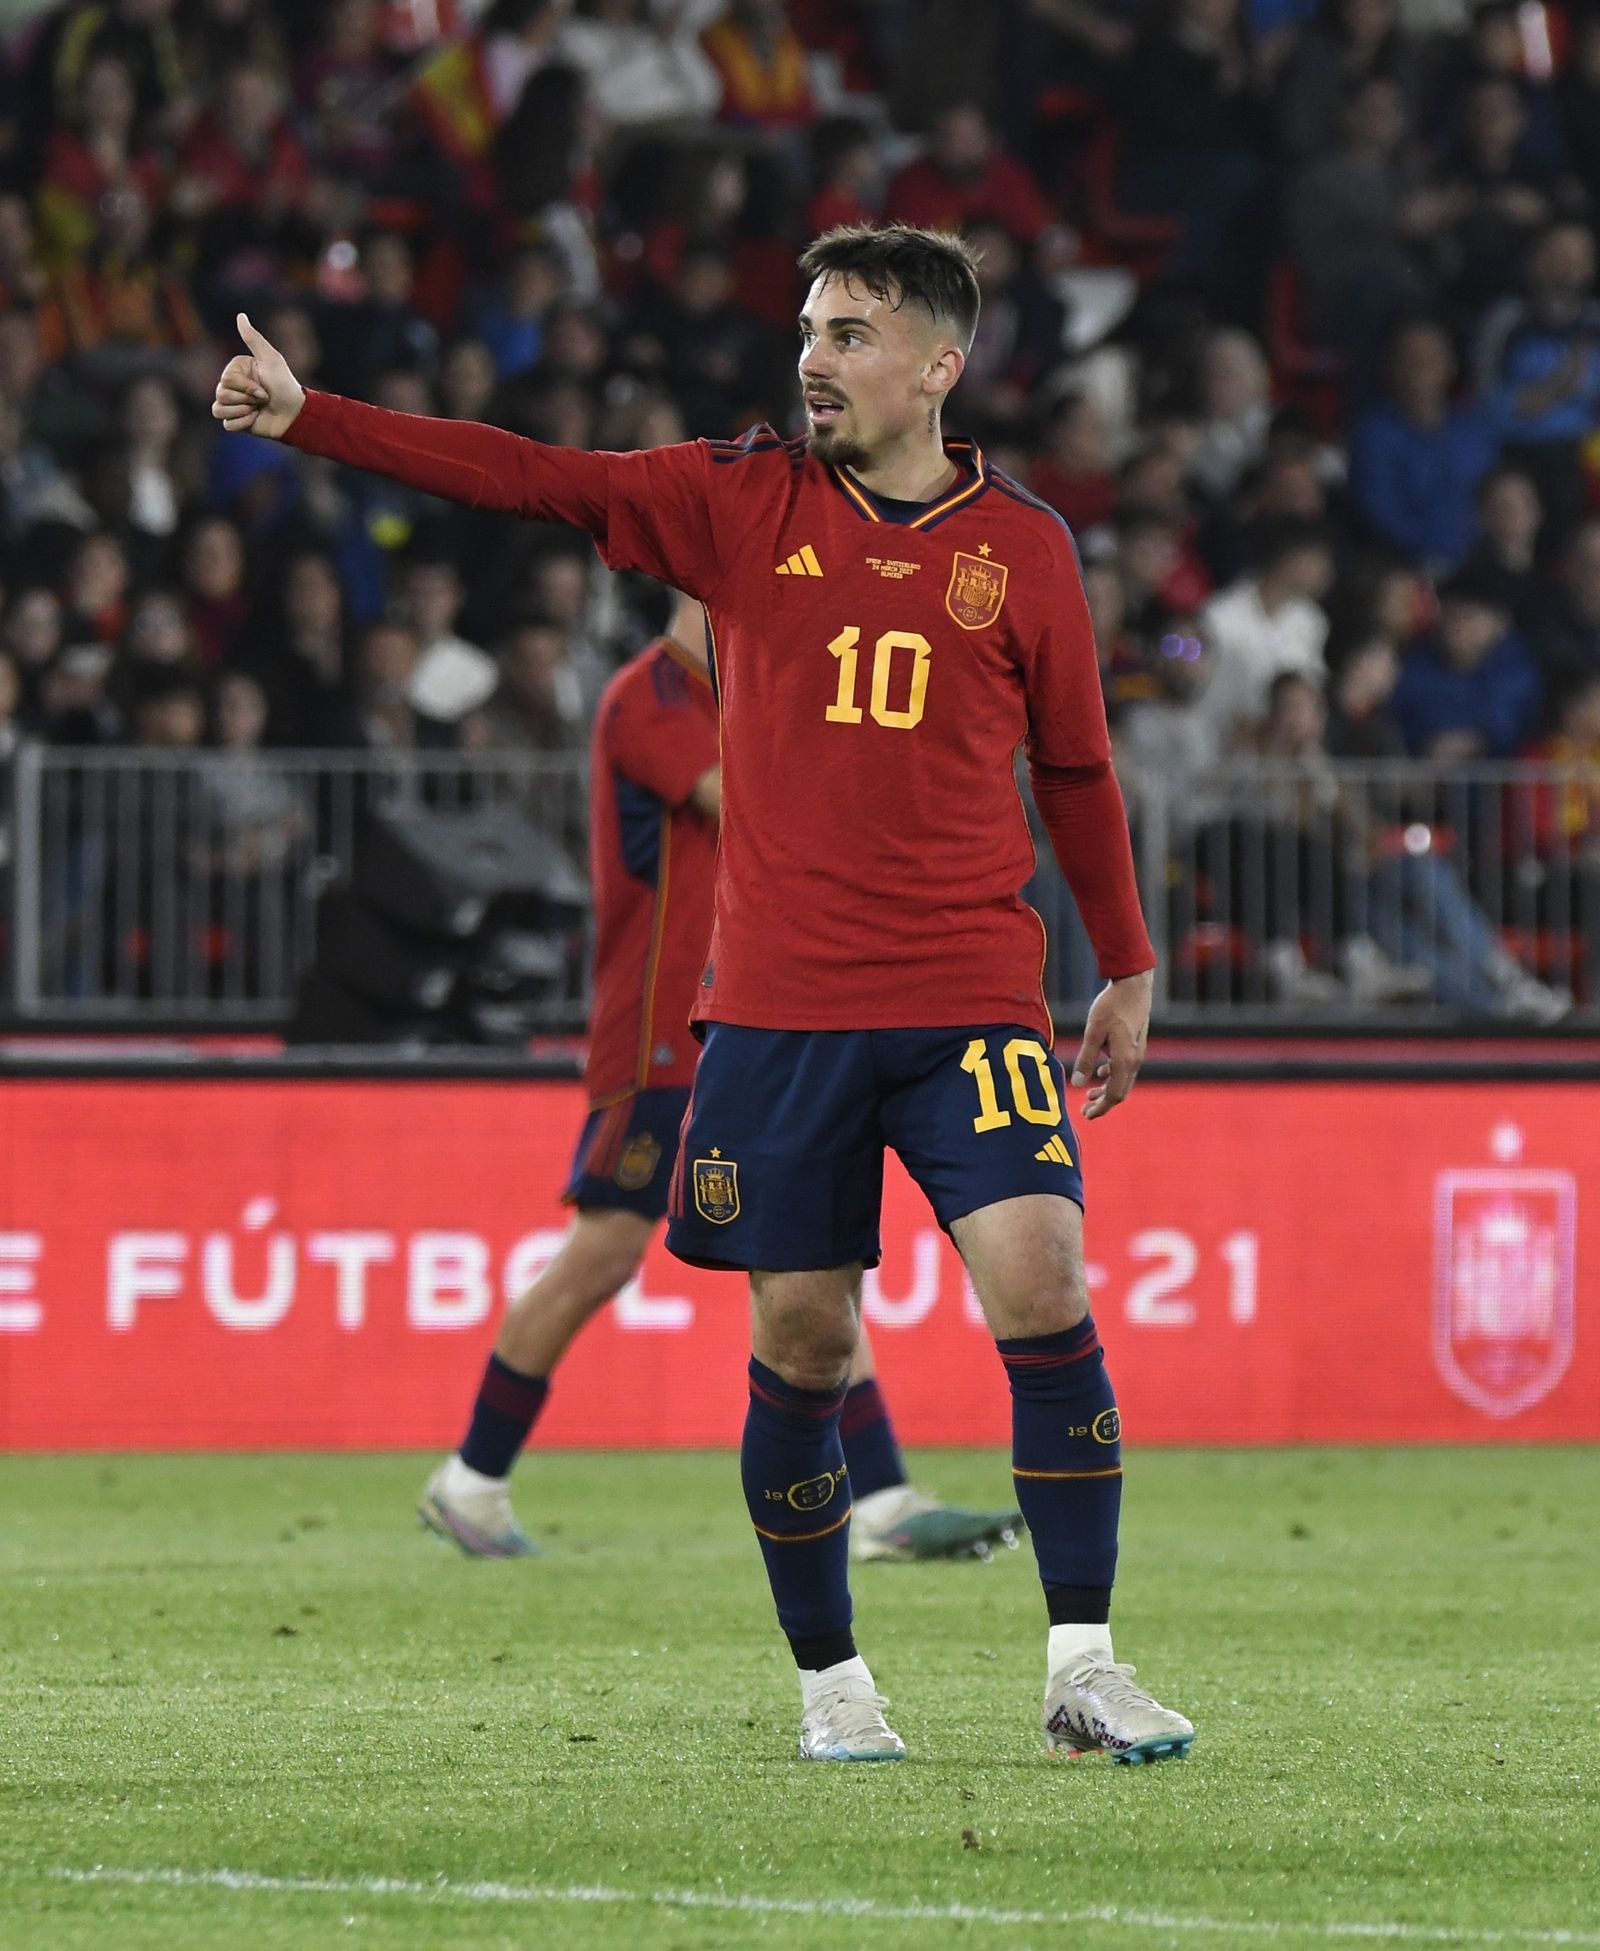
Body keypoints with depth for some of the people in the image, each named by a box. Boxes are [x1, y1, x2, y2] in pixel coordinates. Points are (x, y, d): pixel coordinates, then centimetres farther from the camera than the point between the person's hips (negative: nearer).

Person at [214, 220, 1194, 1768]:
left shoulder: (1022, 546, 5)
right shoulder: (742, 502, 5)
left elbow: (1076, 769, 15)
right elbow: (527, 479, 0)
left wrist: (1126, 971, 18)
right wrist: (307, 417, -8)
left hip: (969, 1001, -1)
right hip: (777, 1004, 1)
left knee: (1040, 1281, -16)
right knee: (801, 1339, 2)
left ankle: (1083, 1669, -10)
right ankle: (828, 1682, 17)